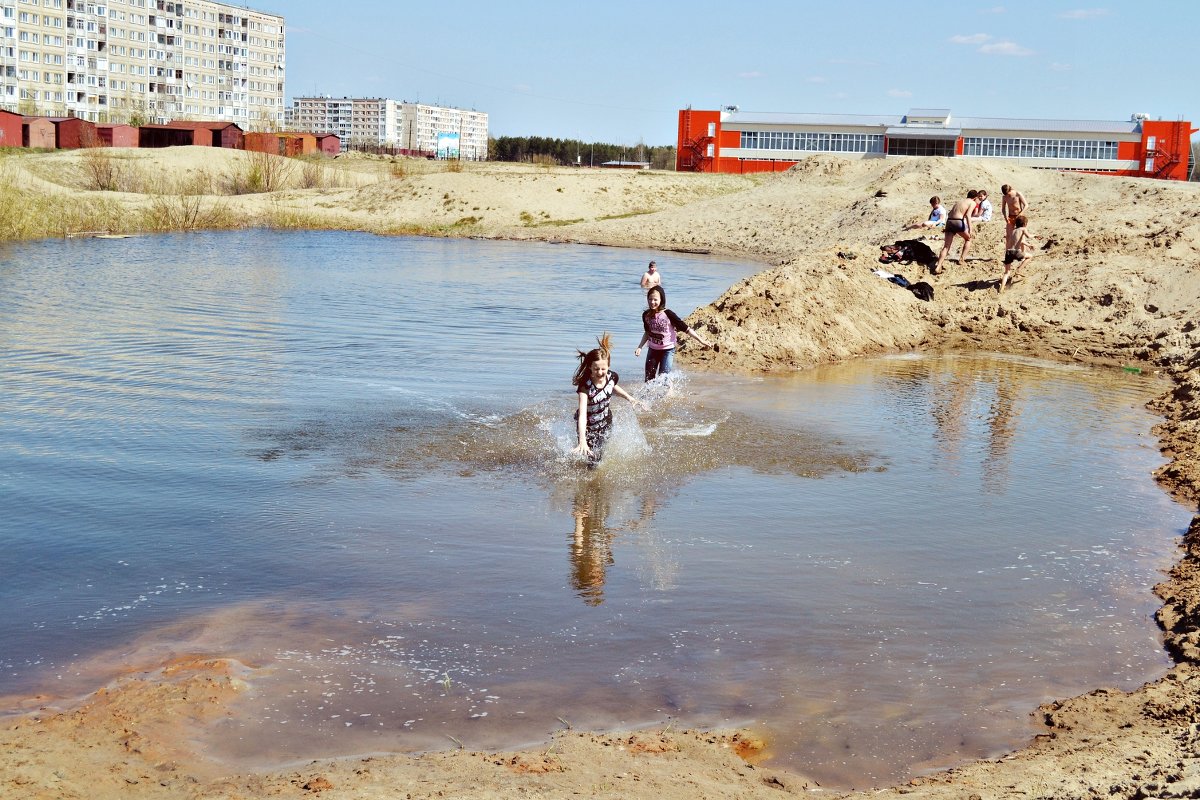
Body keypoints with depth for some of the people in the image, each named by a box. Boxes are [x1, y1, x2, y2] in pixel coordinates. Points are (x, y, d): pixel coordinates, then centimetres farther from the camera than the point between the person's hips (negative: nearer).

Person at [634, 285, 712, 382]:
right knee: (649, 379, 8)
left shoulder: (668, 314, -19)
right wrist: (640, 347, 6)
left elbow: (685, 328, -15)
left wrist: (701, 341, -14)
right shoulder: (646, 315, -4)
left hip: (667, 350, -5)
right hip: (653, 350, 5)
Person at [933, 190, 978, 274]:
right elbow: (967, 215, -9)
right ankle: (961, 259, 18)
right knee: (968, 239, 24)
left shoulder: (959, 202, 26)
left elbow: (950, 214, 25)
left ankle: (938, 267, -12)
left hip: (949, 221, 5)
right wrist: (970, 229, -14)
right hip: (959, 222, -5)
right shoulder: (972, 203, 7)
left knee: (946, 246, 2)